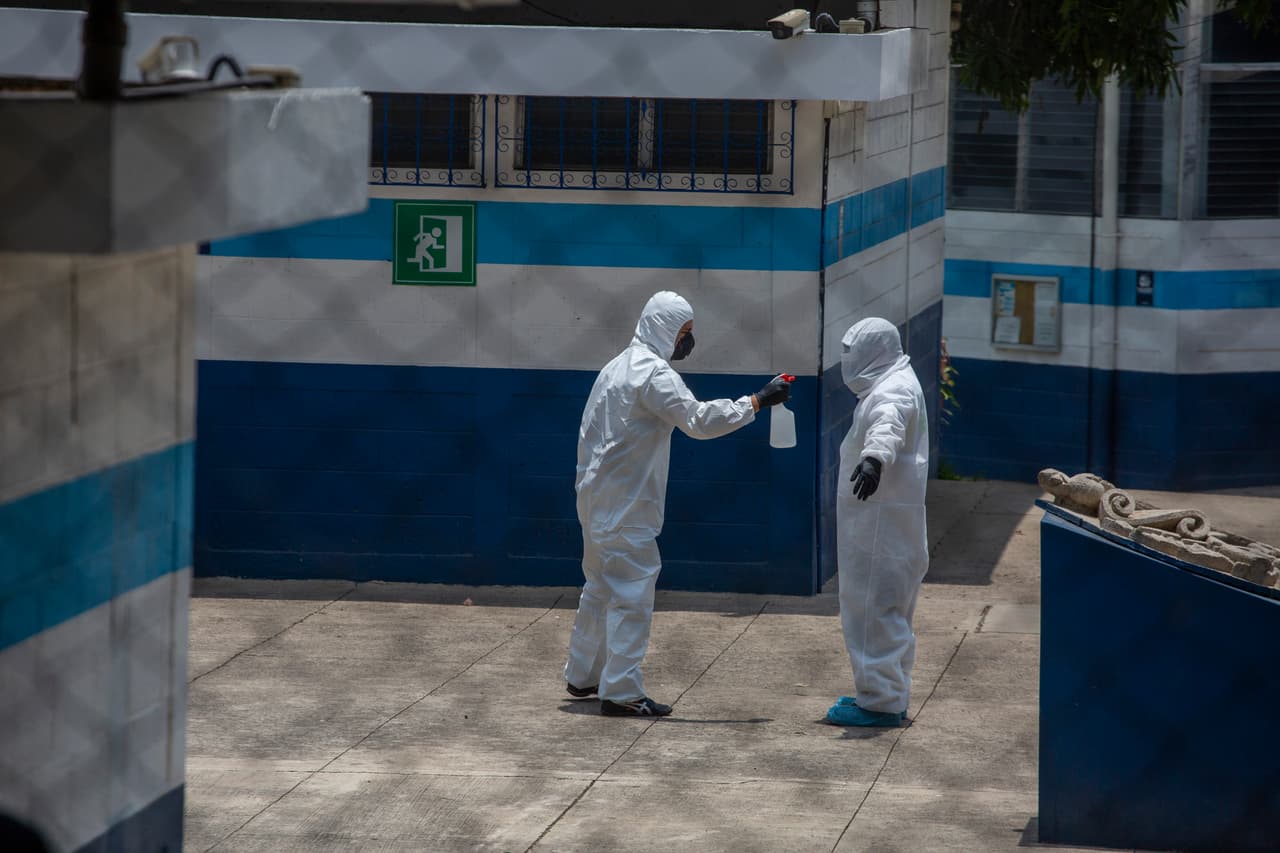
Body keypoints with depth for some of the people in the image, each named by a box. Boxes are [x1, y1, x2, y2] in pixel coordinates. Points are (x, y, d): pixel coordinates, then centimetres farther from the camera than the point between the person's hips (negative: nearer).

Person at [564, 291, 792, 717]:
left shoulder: (620, 366, 16)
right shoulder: (653, 373, -16)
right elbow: (698, 419, -25)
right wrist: (757, 402, -23)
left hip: (597, 501, 10)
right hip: (627, 507, -10)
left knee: (600, 588, 20)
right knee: (632, 594, -7)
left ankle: (582, 676, 30)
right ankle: (621, 692, -8)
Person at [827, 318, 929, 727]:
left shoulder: (894, 391, -17)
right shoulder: (888, 385, 18)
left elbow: (888, 426, -40)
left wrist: (873, 458, -60)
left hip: (883, 519, -11)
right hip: (876, 515, 11)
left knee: (874, 605, -9)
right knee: (883, 605, 17)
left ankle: (881, 701, -8)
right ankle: (885, 693, 25)